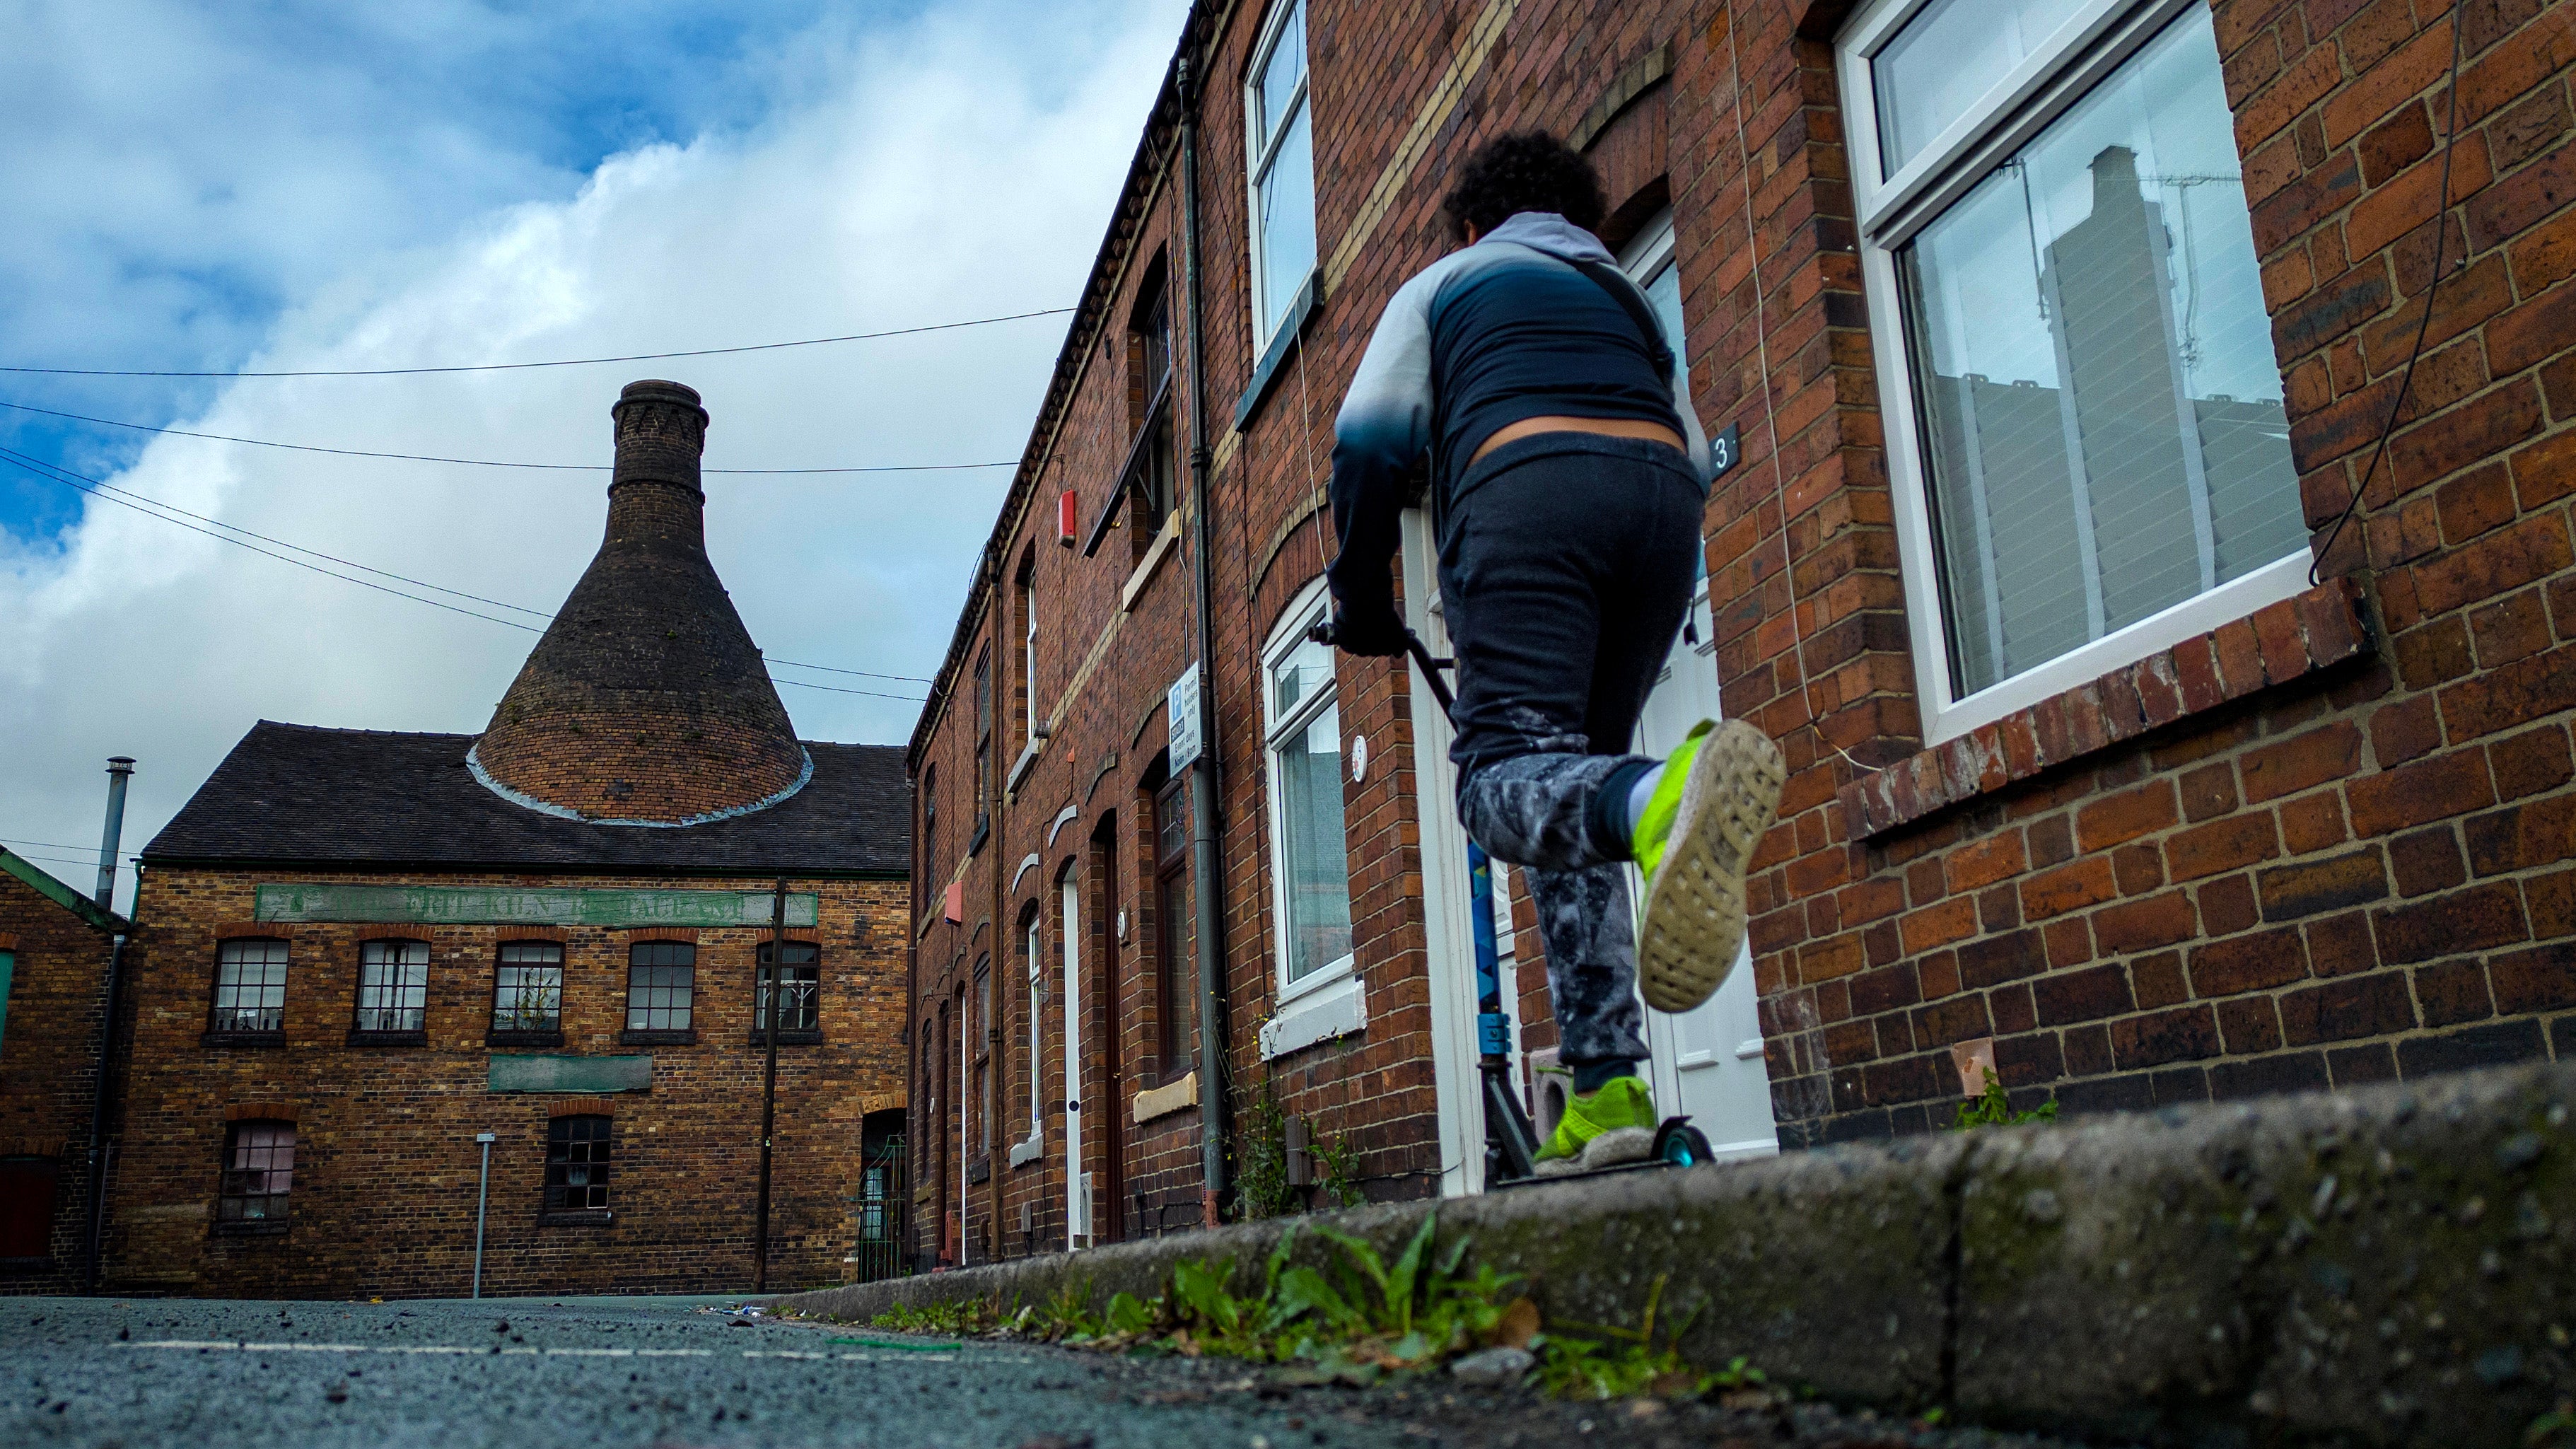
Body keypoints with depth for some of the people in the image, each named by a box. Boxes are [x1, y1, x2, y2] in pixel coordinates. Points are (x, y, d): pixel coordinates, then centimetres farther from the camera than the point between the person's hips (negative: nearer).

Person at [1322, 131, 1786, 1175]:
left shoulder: (1443, 284, 27)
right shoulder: (1631, 300, 37)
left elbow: (1371, 439, 12)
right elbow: (1694, 455, 27)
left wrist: (1362, 599, 19)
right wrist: (1652, 600, 36)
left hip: (1525, 489, -4)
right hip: (1659, 498, 5)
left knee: (1506, 777, -17)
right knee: (1569, 787, 7)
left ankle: (1665, 802, -53)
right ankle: (1605, 1090, -4)